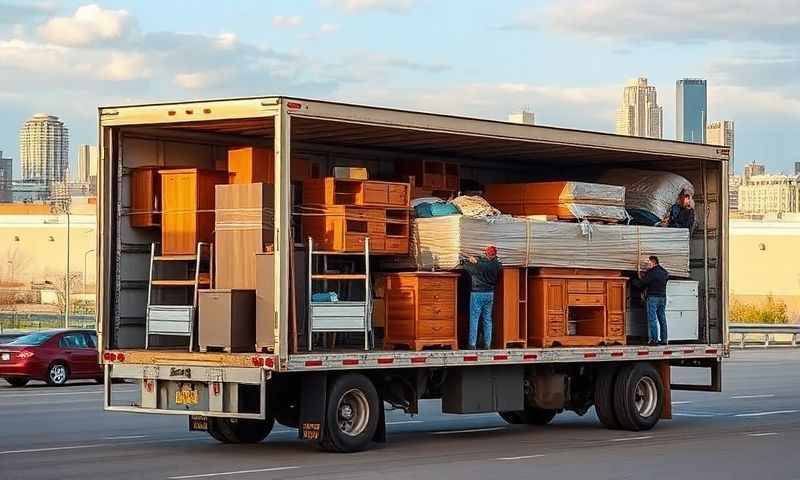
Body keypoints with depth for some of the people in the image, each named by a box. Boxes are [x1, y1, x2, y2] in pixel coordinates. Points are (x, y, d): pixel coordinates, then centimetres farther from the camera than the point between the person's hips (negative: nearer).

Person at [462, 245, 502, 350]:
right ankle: (487, 344, 11)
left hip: (477, 294, -4)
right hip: (490, 294, 4)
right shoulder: (497, 265, -5)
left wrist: (471, 261, 20)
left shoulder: (478, 264, -15)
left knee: (474, 319, 0)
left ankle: (472, 345, -5)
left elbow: (465, 265, -3)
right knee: (487, 319, 11)